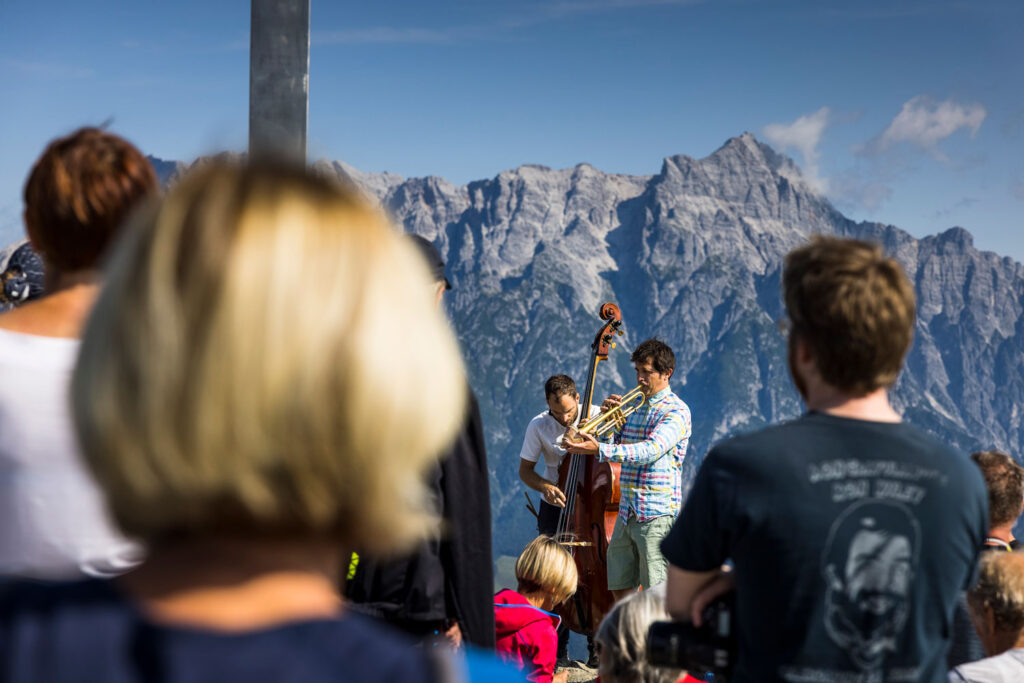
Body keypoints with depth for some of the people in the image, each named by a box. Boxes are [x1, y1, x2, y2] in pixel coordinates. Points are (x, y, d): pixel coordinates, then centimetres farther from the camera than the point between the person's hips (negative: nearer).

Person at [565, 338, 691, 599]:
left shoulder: (676, 411, -8)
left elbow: (650, 450, -24)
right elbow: (617, 446, 18)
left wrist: (599, 450, -33)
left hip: (657, 515, -7)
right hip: (627, 514, 7)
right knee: (620, 588, 9)